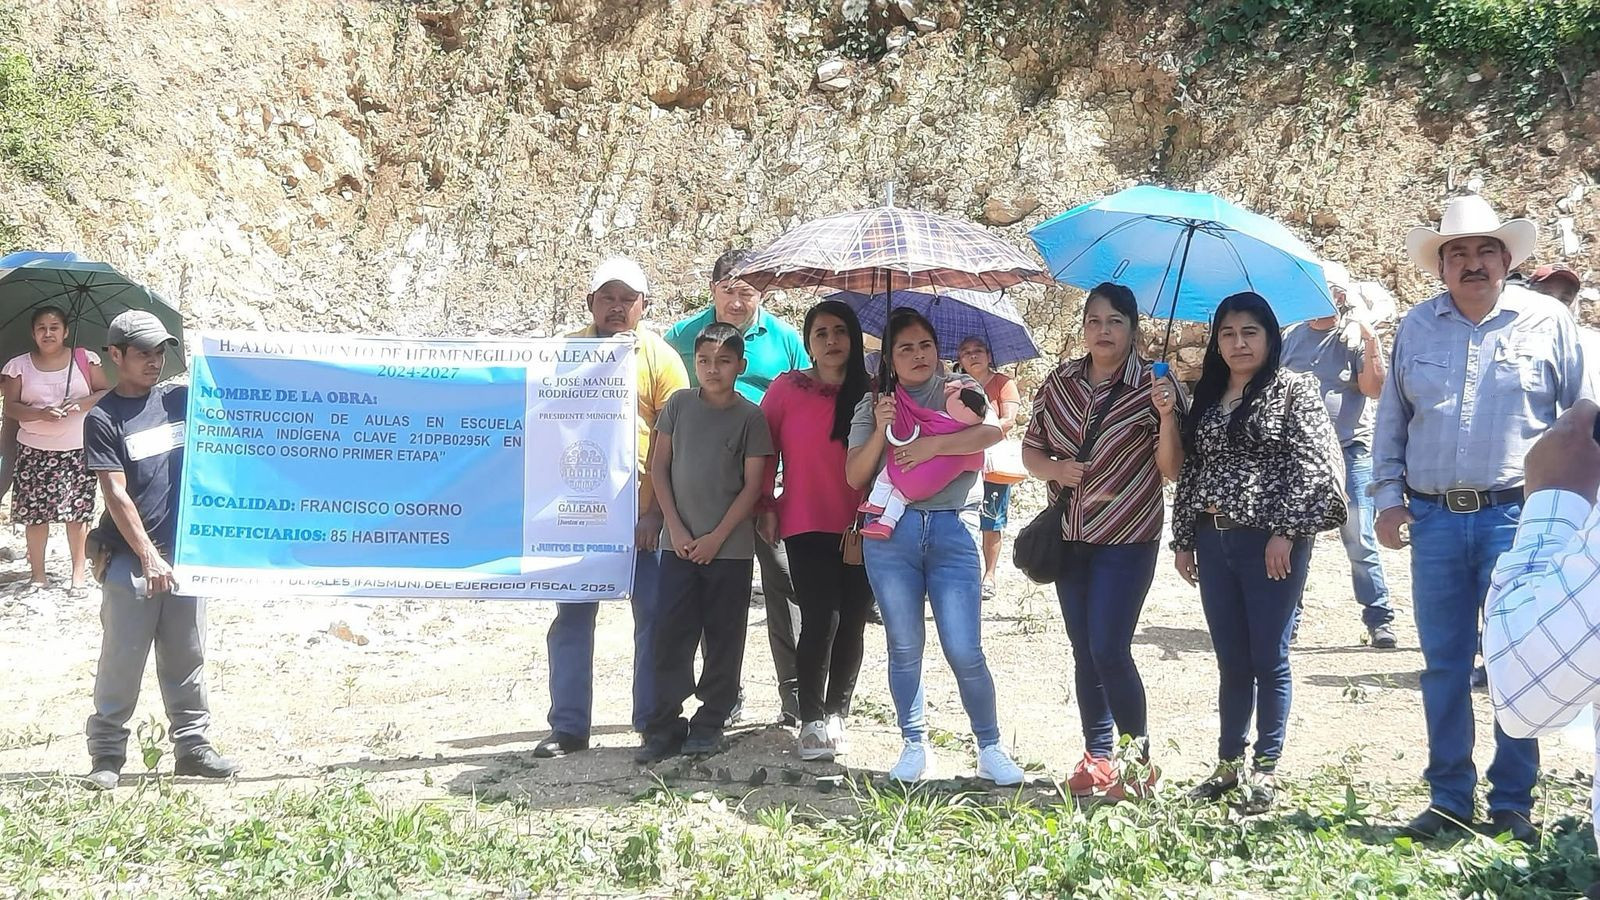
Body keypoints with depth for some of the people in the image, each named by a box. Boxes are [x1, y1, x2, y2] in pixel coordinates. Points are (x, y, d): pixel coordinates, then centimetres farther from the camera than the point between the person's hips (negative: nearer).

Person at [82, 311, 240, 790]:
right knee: (122, 660, 0)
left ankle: (191, 746, 17)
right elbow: (116, 495, -11)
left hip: (185, 552, 4)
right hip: (129, 559, -4)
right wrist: (149, 557, -16)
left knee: (187, 657, 9)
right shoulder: (103, 419, -5)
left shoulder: (178, 400, 8)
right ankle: (107, 754, 10)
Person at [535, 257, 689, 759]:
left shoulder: (659, 357, 1)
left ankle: (654, 722, 14)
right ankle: (568, 727, 10)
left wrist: (657, 510, -11)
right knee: (572, 615, 4)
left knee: (654, 617, 4)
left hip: (642, 512, -2)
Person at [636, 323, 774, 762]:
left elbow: (752, 485, -4)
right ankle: (665, 726, 3)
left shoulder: (751, 417, -3)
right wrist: (675, 528, -3)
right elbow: (659, 466, 6)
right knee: (671, 635, -2)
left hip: (730, 547, -2)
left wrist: (716, 538, -9)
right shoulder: (679, 405, 3)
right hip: (680, 543, 2)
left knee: (723, 637, 4)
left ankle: (710, 722, 15)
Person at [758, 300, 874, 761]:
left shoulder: (868, 393, 5)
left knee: (852, 621, 4)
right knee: (820, 619, -12)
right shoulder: (786, 389, 0)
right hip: (807, 524, -3)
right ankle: (812, 721, -2)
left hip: (859, 526, 3)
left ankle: (836, 715, 17)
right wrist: (766, 505, 1)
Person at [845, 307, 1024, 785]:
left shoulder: (960, 390, 9)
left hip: (953, 529, -2)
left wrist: (933, 444, -17)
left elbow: (993, 430, -11)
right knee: (904, 647, 7)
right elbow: (855, 476, 7)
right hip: (891, 531, 2)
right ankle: (914, 746, 18)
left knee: (965, 651, -6)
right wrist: (881, 431, -7)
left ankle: (990, 749, 6)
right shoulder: (873, 405, 14)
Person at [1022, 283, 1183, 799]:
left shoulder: (1152, 386, -7)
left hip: (1126, 541, -5)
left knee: (1109, 650, -10)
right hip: (1070, 537, 5)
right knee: (1083, 652, 10)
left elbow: (1171, 470, -10)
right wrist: (1055, 469, -10)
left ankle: (1139, 760, 4)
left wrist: (1167, 416, -26)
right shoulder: (1059, 383, 6)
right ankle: (1097, 756, 21)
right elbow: (1030, 450, 11)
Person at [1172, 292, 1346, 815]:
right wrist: (1184, 540, 14)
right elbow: (1191, 472, 17)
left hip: (1271, 542, -5)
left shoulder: (1293, 390, -2)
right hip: (1214, 541, 6)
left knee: (1269, 659, -1)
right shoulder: (1208, 399, 15)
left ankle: (1266, 771, 6)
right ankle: (1229, 764, 18)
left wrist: (1284, 532, -15)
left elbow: (1309, 465, -9)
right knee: (1231, 661, 10)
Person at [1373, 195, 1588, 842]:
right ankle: (1449, 800, 16)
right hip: (1435, 517, 3)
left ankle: (1512, 803, 10)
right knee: (1443, 666, 7)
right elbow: (1391, 420, 16)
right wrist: (1388, 497, 7)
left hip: (1517, 515, -2)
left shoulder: (1547, 322, 3)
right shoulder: (1416, 327, 10)